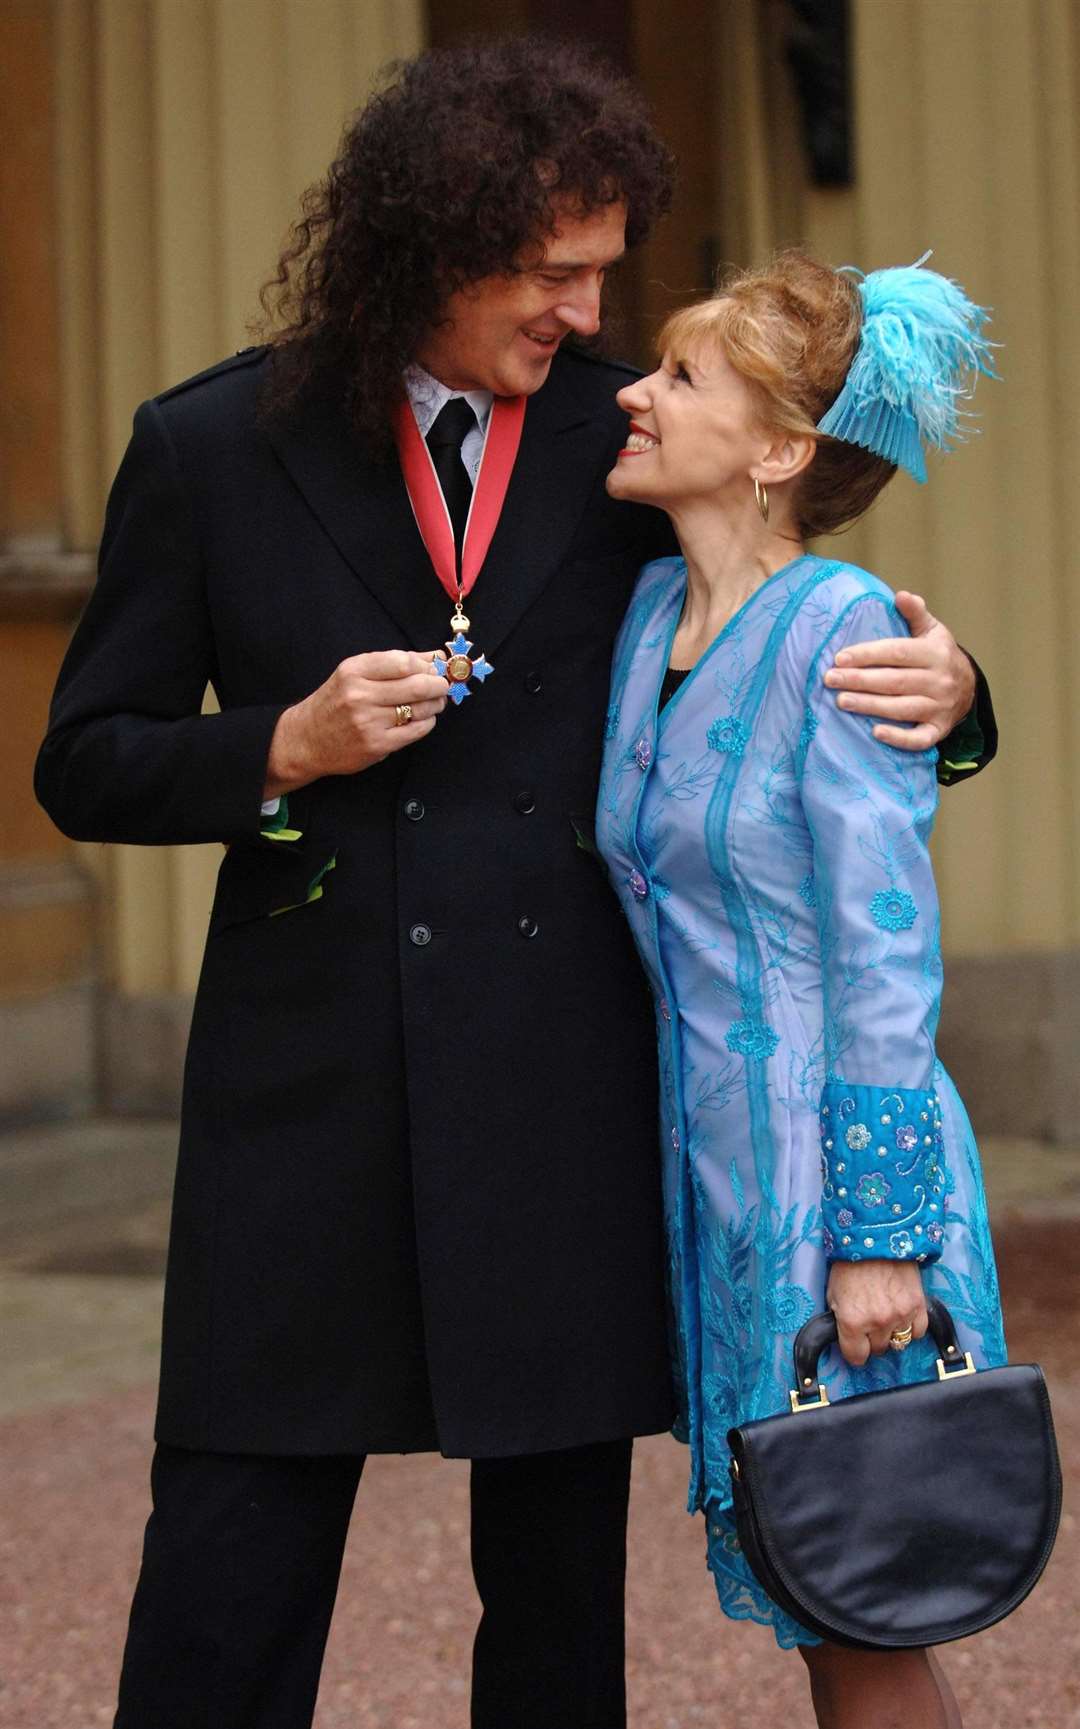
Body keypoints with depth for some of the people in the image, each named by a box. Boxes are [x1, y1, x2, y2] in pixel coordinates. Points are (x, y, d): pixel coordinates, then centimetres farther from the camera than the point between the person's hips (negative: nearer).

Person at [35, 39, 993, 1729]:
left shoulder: (627, 443, 5)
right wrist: (286, 747, -12)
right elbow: (87, 764, 6)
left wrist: (940, 689, -9)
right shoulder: (211, 448, 2)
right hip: (309, 1085, -1)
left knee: (561, 1587, 9)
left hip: (569, 1093, 2)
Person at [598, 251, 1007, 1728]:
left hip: (831, 1154, -7)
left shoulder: (839, 625, -14)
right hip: (713, 1163, 7)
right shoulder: (652, 611, 8)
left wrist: (878, 1234, -16)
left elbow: (885, 949, -15)